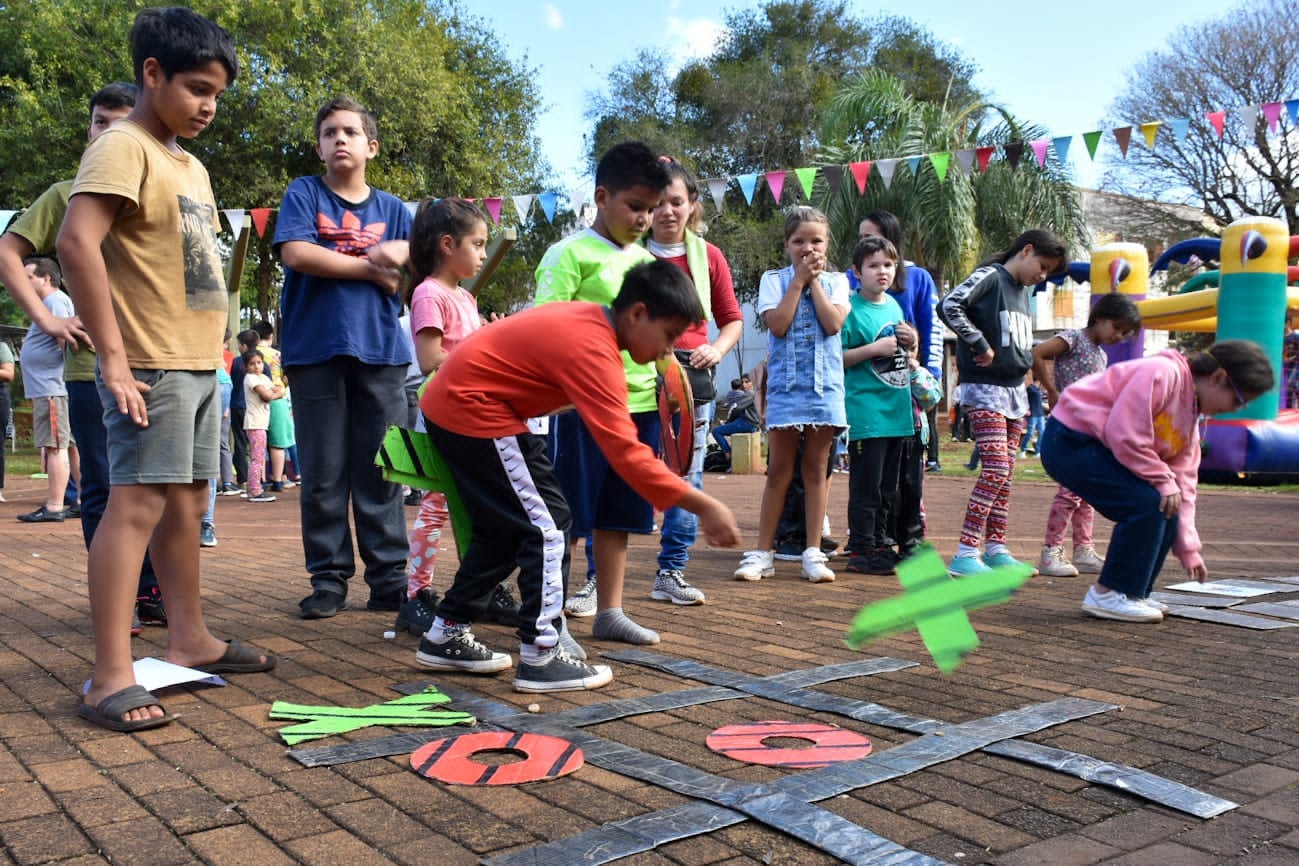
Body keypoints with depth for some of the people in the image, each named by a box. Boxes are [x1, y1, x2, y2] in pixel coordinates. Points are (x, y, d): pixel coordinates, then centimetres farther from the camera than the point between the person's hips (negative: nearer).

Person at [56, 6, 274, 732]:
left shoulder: (191, 165, 17)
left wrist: (209, 353, 14)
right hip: (153, 365, -9)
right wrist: (114, 358, -24)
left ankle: (191, 640, 24)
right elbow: (77, 244, -22)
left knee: (185, 504, 13)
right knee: (137, 505, -12)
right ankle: (111, 679, -10)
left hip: (200, 364, 9)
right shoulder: (124, 147, -10)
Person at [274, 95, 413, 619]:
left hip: (381, 351, 2)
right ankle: (329, 577, 10)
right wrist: (372, 266, -3)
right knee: (322, 474, 1)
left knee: (381, 471, 1)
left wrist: (402, 257, -9)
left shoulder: (393, 210, 16)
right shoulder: (303, 194, 9)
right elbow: (295, 253, -8)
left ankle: (388, 578, 7)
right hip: (315, 349, -1)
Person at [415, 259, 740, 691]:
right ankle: (542, 658, 0)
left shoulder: (587, 317, 4)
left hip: (448, 404, 10)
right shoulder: (594, 350, -24)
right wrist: (704, 506, -28)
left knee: (504, 528, 18)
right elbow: (626, 452, -30)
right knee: (547, 528, -6)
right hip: (474, 411, -10)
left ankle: (446, 637, 27)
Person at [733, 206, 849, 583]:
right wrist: (799, 280, -7)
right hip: (785, 384, -1)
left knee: (817, 469, 6)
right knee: (779, 470, 1)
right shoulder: (774, 280, 5)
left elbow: (833, 323, -9)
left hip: (825, 385, 1)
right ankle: (763, 552, 8)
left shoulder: (836, 281, 9)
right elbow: (777, 325, -11)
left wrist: (815, 280, -5)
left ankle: (813, 553, 12)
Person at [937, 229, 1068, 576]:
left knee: (1005, 475, 8)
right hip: (984, 389, -9)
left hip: (1014, 391, 9)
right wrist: (980, 344, -18)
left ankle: (996, 549, 15)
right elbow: (949, 306, -23)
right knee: (996, 469, -15)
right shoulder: (989, 276, -7)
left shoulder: (1024, 292, 19)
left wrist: (1026, 394, 18)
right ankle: (965, 554, -14)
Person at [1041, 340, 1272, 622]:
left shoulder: (1190, 417, 11)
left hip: (1098, 448, 10)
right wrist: (1164, 480, -15)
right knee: (1147, 503, -20)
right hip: (1069, 442, -10)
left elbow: (1183, 483, 12)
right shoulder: (1163, 374, -19)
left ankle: (1132, 594, 14)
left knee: (1166, 511, 4)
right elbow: (1124, 436, -26)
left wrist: (1189, 551, 11)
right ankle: (1108, 595, -9)